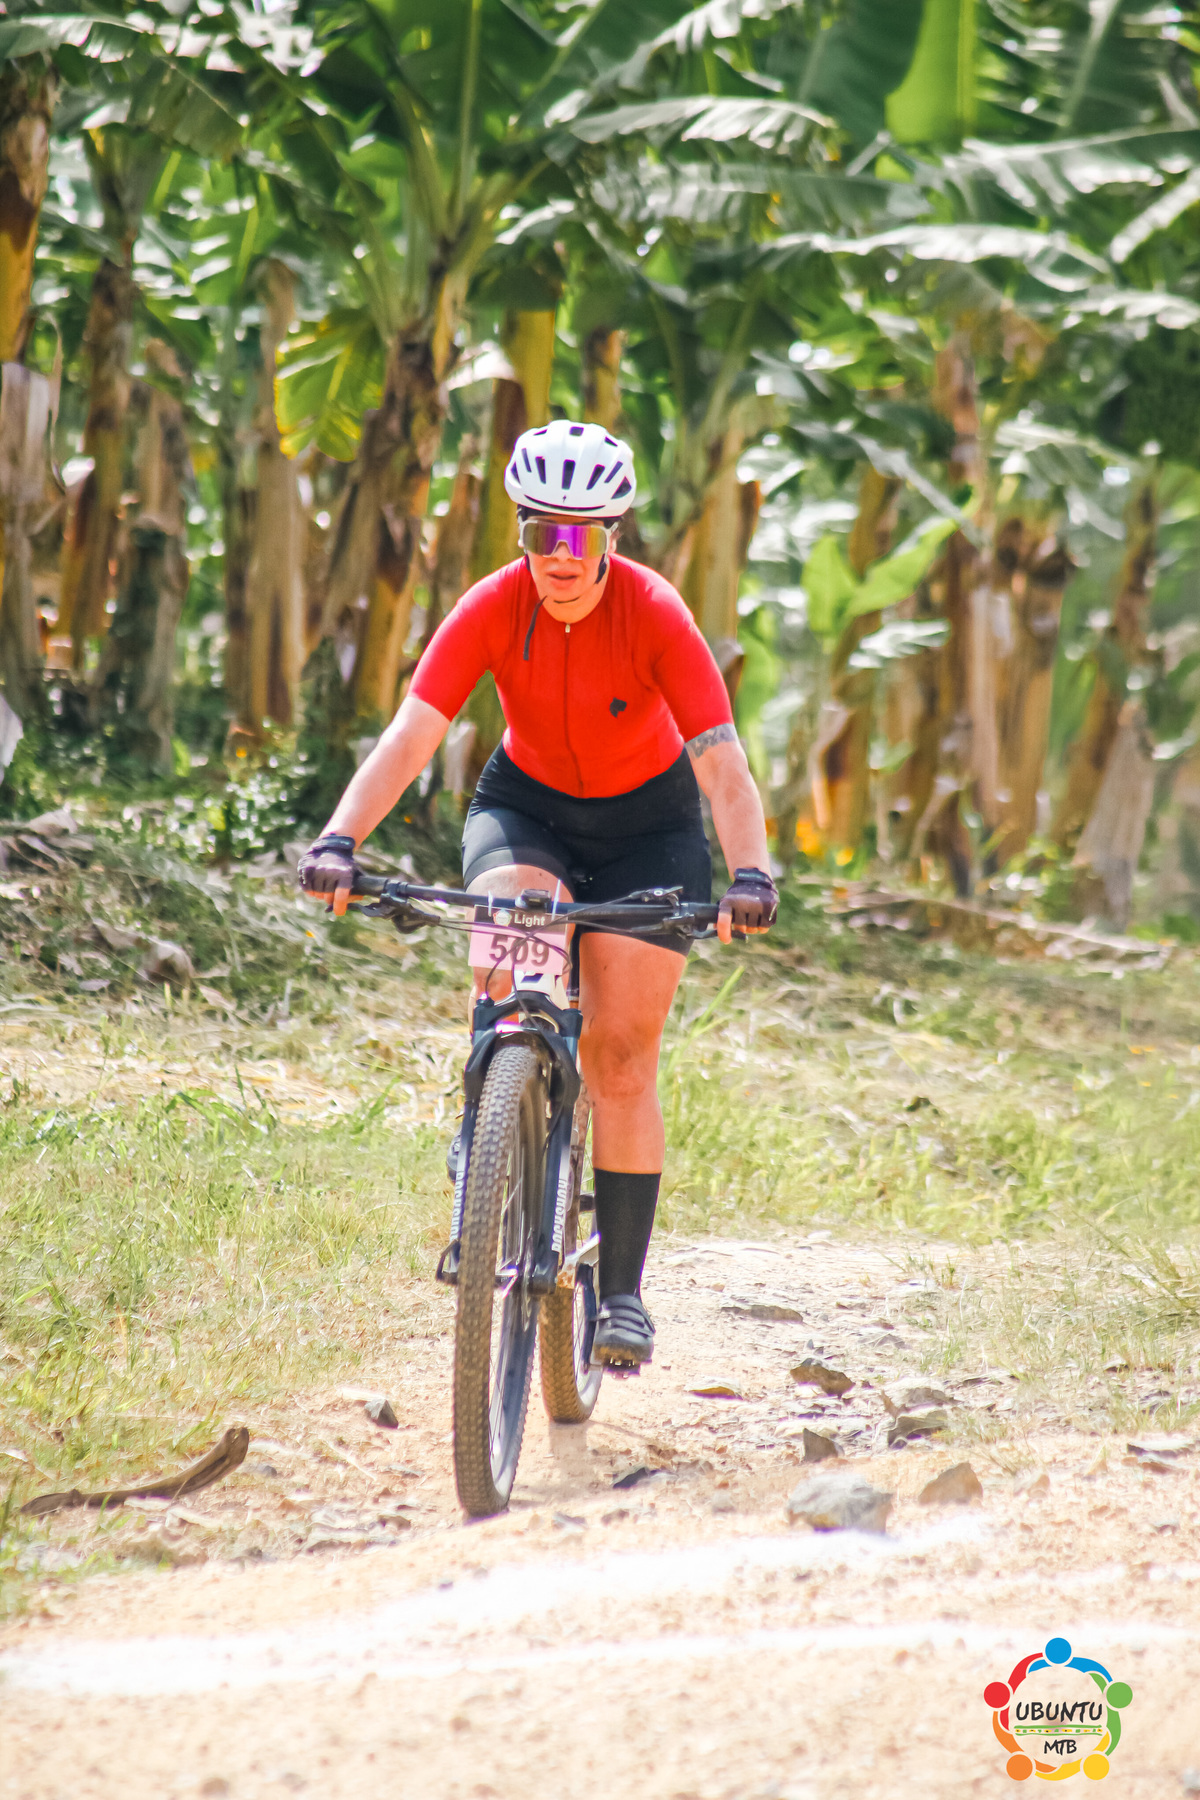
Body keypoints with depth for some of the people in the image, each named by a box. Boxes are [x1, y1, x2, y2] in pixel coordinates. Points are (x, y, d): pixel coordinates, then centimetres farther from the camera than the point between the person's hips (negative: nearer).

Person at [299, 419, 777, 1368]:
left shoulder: (657, 615, -26)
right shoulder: (493, 609, -22)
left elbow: (722, 763, -31)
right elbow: (410, 735, -29)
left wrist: (750, 874, -47)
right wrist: (339, 841, -44)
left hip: (646, 821, -1)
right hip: (528, 804, 1)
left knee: (622, 1058, -6)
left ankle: (623, 1290, 3)